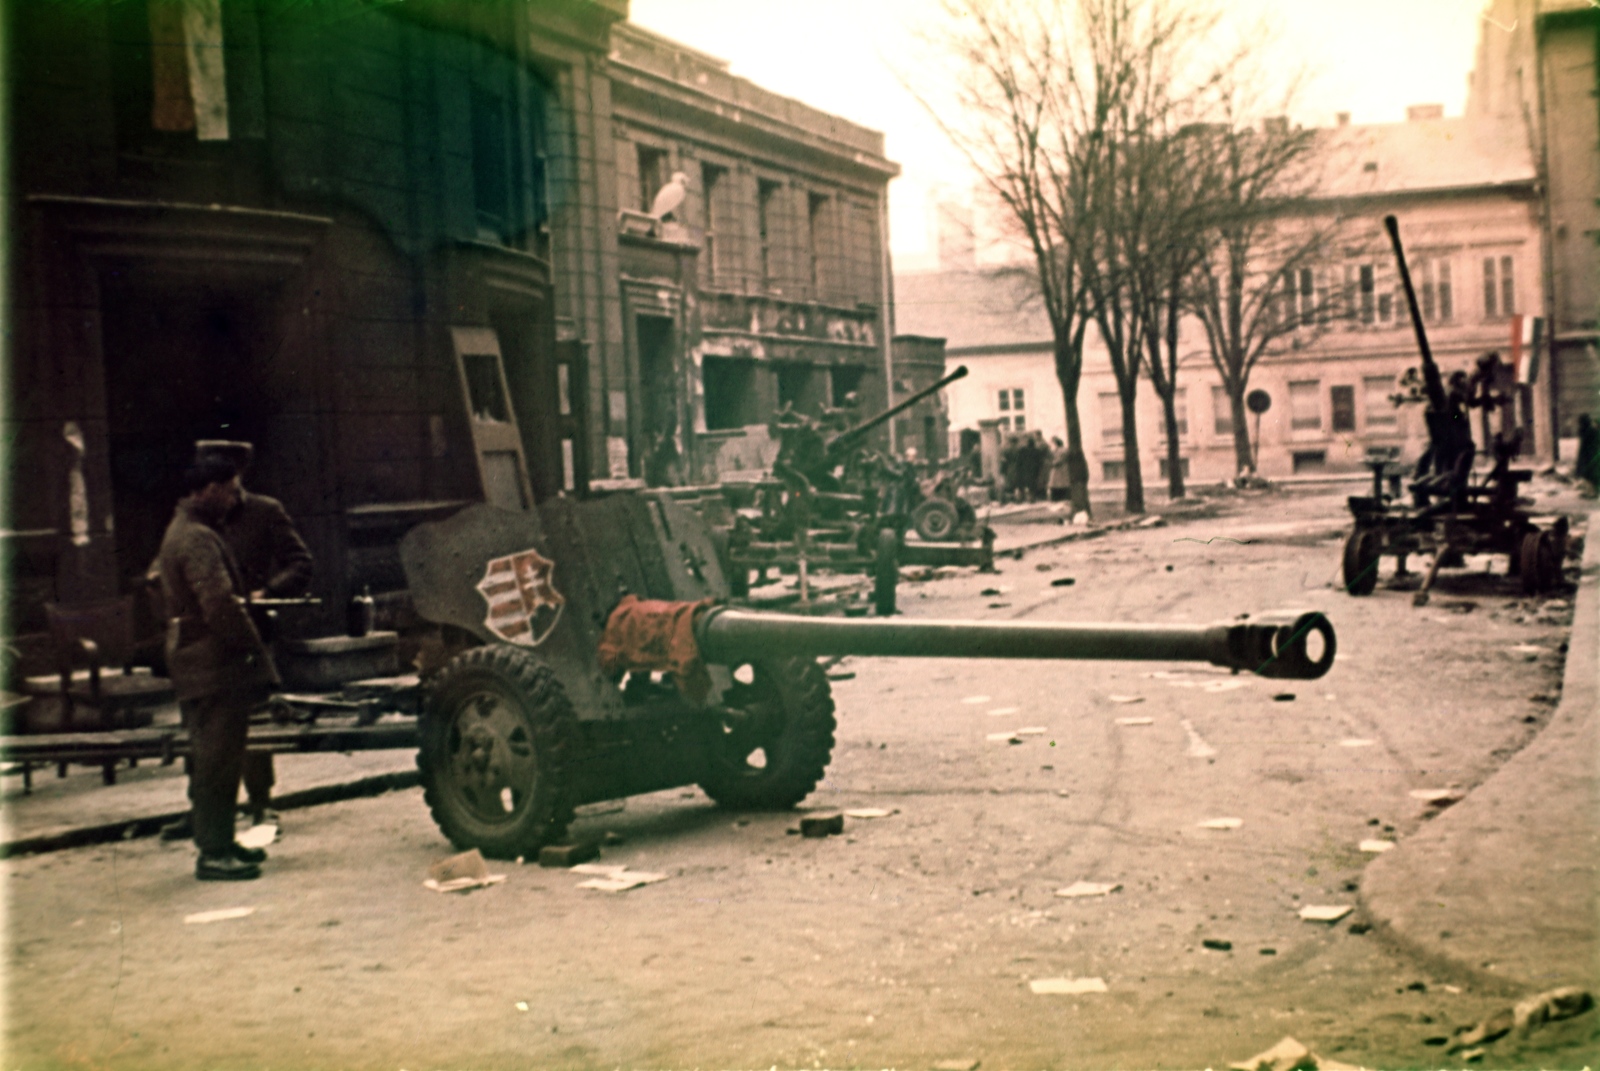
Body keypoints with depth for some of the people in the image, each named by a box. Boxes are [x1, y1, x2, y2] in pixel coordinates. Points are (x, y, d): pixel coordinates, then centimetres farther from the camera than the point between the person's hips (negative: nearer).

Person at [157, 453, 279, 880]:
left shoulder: (180, 531, 17)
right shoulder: (198, 539, -17)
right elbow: (220, 604, -26)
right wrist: (255, 649, -17)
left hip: (194, 664, 11)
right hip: (214, 665, -11)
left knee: (211, 758, 17)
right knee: (217, 760, -6)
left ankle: (218, 842, 25)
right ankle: (214, 853, -3)